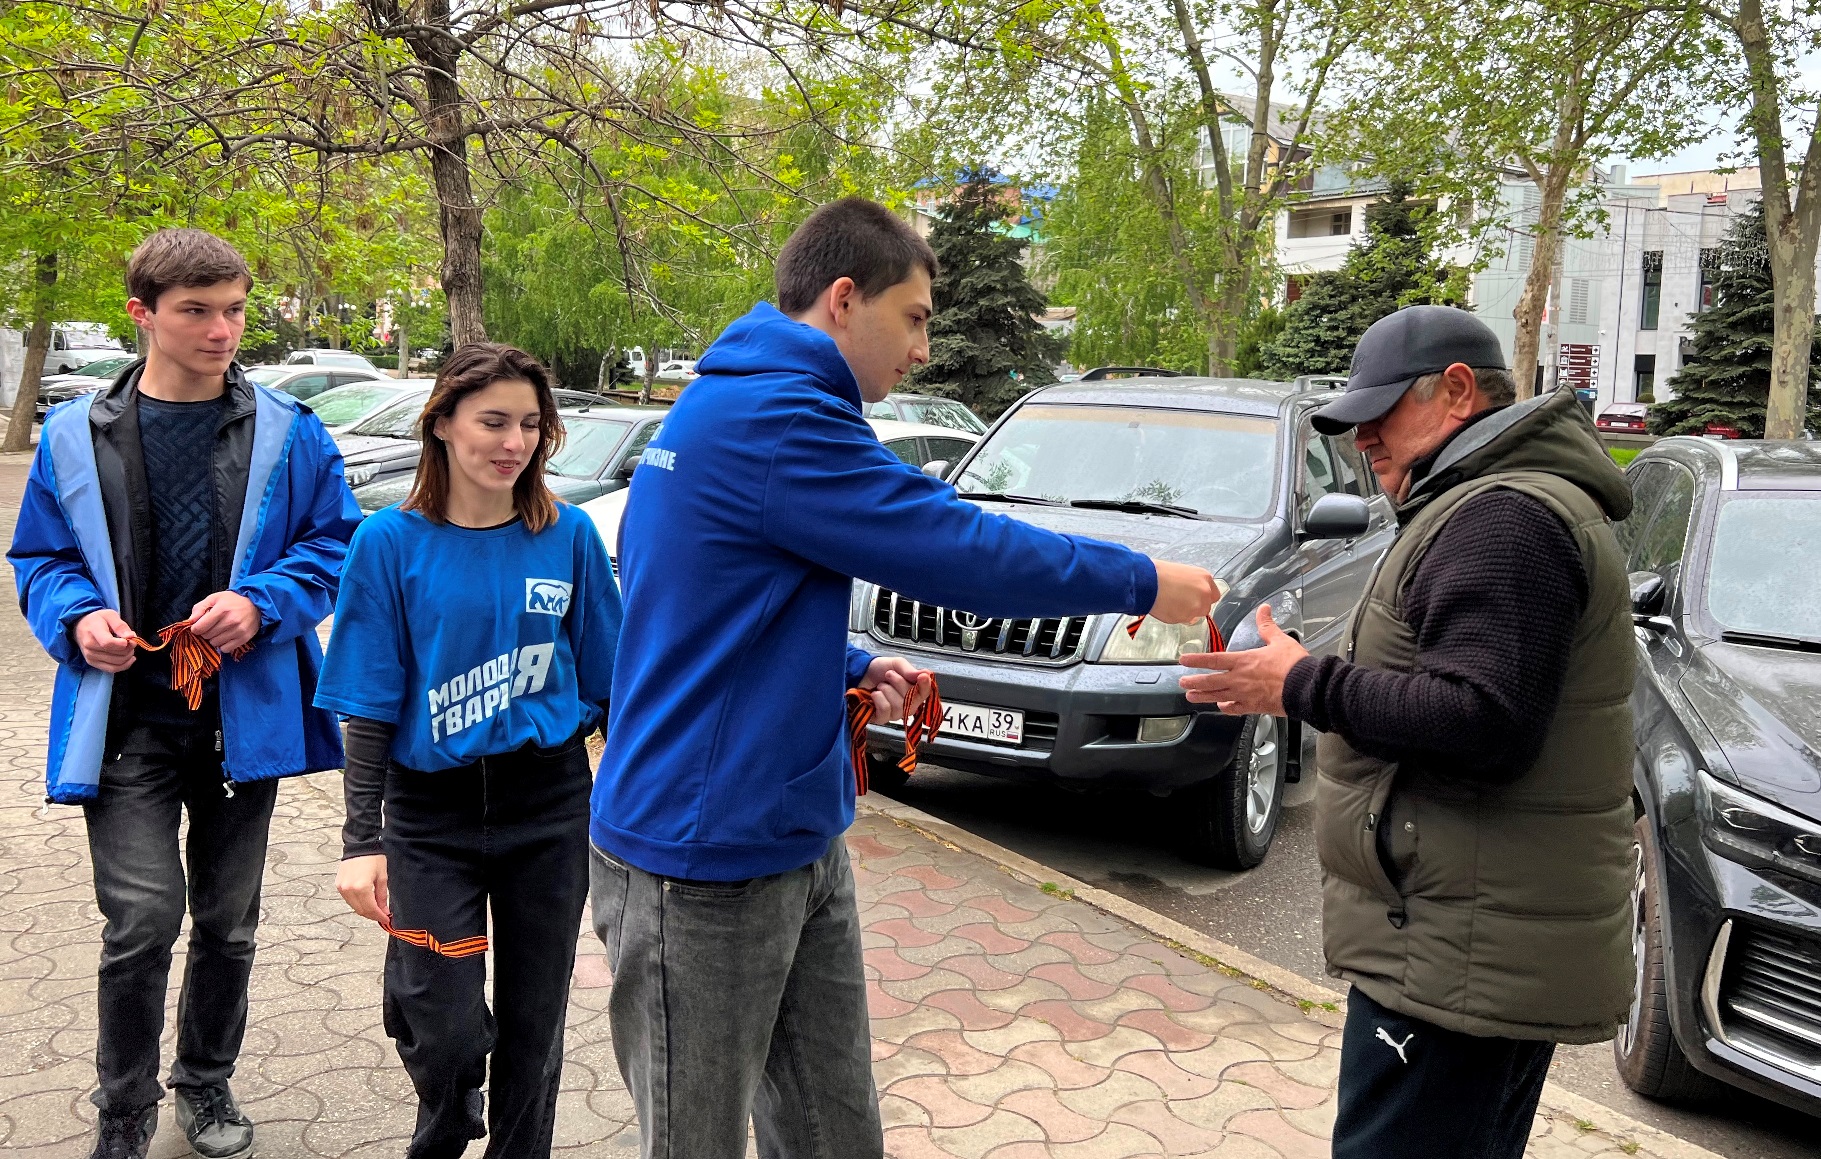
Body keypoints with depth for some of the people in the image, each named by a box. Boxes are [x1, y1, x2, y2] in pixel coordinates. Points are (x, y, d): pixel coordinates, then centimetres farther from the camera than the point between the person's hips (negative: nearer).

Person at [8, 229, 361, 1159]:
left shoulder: (288, 434, -2)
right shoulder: (75, 435, 1)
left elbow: (334, 543, 2)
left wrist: (261, 602, -16)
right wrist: (78, 618, -11)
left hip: (244, 713, 1)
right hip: (127, 716, -1)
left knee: (227, 923, 14)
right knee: (144, 917, -10)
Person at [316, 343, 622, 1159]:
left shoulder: (570, 536, -2)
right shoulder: (391, 543, -6)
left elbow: (606, 685, 5)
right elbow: (370, 708, -4)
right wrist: (361, 841, -9)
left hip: (550, 806, 1)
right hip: (432, 815, -1)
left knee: (533, 1023, 10)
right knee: (446, 1034, 0)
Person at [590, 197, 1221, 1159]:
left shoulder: (734, 411, 13)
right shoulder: (774, 419, -20)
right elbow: (960, 551, -19)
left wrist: (850, 673, 8)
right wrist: (1142, 583, -6)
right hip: (705, 861, -9)